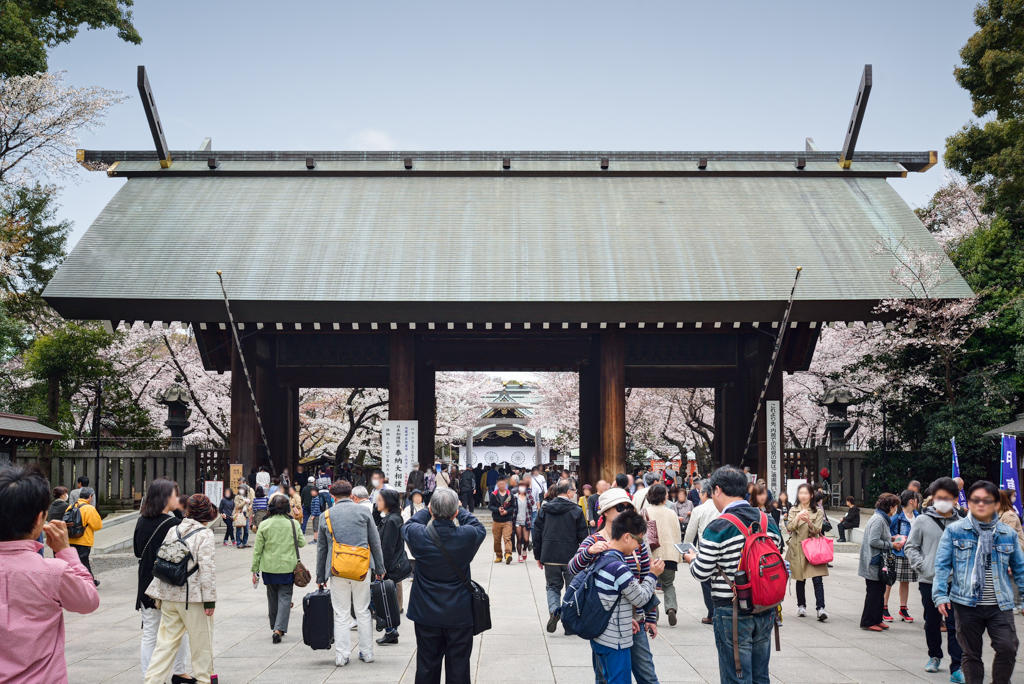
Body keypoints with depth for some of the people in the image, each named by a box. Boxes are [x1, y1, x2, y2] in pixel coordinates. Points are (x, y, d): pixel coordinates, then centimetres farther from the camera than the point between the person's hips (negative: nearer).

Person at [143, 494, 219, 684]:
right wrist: (209, 599, -12)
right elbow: (207, 568, -16)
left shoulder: (172, 531, 7)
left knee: (166, 641, 9)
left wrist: (158, 594, 16)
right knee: (201, 641, 10)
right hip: (193, 597, -5)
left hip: (169, 596, 5)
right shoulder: (205, 534, -10)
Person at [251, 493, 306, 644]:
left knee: (272, 597, 15)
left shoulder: (264, 525, -5)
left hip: (269, 568, 1)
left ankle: (275, 628, 26)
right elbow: (302, 543, 7)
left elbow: (257, 549, -1)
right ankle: (279, 629, -11)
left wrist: (255, 570, 7)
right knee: (285, 597, 3)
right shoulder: (293, 524, -5)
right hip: (287, 567, -1)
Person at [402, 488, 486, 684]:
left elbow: (407, 526, 7)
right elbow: (480, 528, 6)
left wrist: (430, 511, 16)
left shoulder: (418, 535, -17)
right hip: (459, 615, -1)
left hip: (426, 614, 1)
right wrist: (458, 510, 14)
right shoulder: (467, 535, -19)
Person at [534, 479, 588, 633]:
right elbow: (583, 536, -5)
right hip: (571, 557, -2)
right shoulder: (576, 511, -5)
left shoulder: (545, 509, 4)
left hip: (549, 556, 2)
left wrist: (538, 556, 13)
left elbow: (537, 533, 6)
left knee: (553, 586, 14)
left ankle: (553, 610, -13)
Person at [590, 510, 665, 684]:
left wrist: (626, 618, 13)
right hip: (615, 643, -9)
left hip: (599, 636, 9)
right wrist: (653, 575, 0)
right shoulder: (619, 568, -24)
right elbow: (640, 599, -12)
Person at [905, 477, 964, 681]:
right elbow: (910, 546, 3)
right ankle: (935, 656, 35)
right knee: (932, 623, 15)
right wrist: (921, 566, -9)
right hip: (929, 581, 1)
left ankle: (957, 668, 1)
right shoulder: (923, 521, -2)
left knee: (954, 626, -3)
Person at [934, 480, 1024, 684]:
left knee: (1007, 648, -12)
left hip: (1000, 605, 1)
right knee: (971, 652, 8)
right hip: (966, 604, -1)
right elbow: (942, 565, -2)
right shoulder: (954, 531, 0)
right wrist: (940, 595, -11)